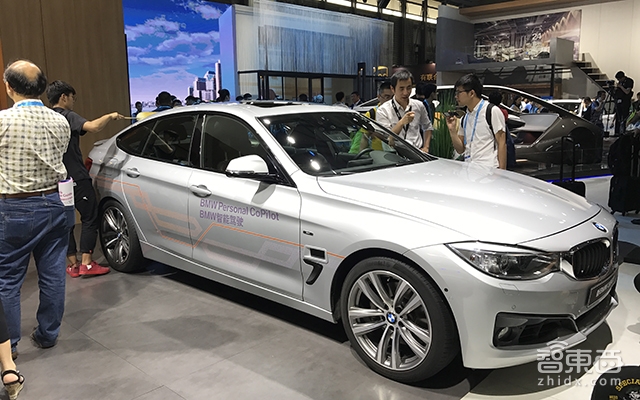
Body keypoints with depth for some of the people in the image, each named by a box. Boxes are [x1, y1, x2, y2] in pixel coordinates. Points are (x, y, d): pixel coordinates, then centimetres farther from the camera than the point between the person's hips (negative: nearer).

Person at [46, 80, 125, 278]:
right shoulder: (67, 116, -11)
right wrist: (110, 116, -12)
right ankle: (87, 263, -4)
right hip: (76, 178, -8)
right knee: (90, 218, 0)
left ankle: (73, 264, 15)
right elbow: (93, 127, -28)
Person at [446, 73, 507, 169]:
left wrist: (502, 172, -13)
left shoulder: (492, 111, -2)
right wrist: (452, 130, 0)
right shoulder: (465, 117, 17)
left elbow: (502, 143, -6)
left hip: (488, 169, -6)